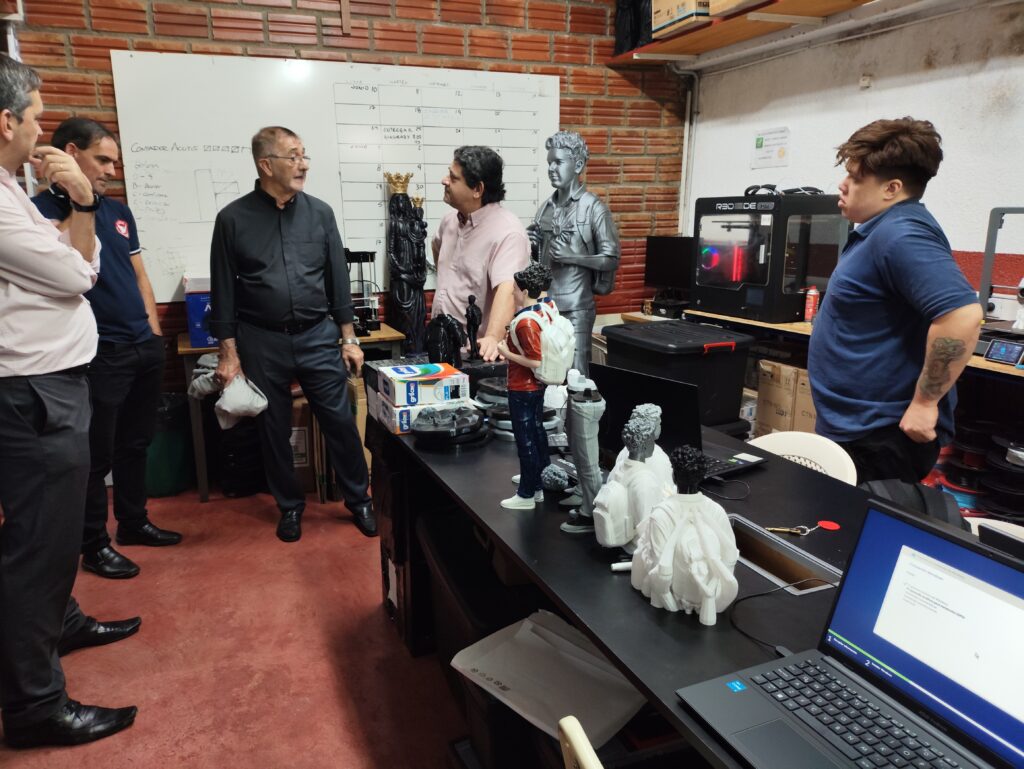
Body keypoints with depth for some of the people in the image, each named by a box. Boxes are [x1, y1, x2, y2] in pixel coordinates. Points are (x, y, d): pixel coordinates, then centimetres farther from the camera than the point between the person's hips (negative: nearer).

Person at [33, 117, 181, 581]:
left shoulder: (118, 211, 14)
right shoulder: (42, 209, -7)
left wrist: (153, 330, 12)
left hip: (145, 348, 7)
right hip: (98, 354, -7)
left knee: (135, 444, 18)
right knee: (96, 454, 4)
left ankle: (134, 522, 33)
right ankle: (94, 544, 19)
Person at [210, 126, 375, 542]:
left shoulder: (319, 212, 2)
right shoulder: (233, 218, -3)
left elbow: (338, 279, 6)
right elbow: (223, 291, 0)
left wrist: (349, 338, 4)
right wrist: (229, 353, -3)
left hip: (318, 336, 1)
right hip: (262, 342, -1)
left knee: (340, 421, 3)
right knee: (274, 429, 11)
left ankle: (358, 499, 22)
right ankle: (290, 506, 29)